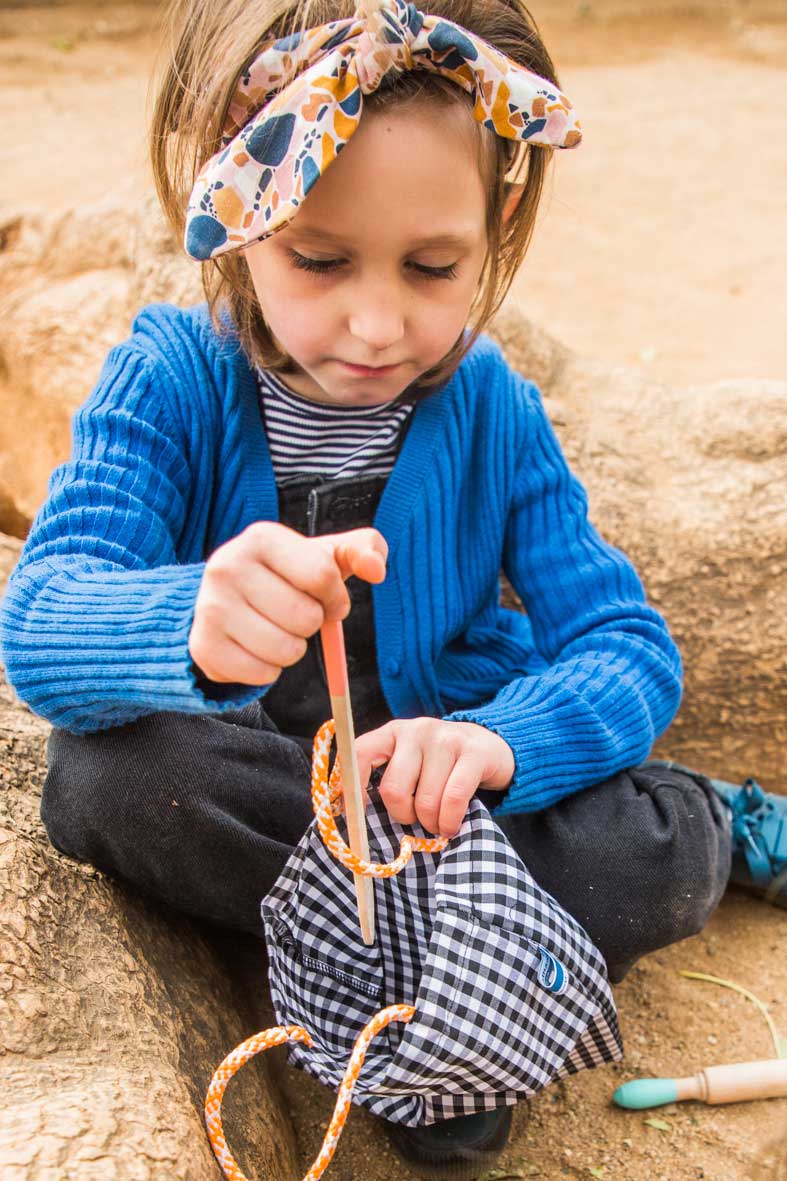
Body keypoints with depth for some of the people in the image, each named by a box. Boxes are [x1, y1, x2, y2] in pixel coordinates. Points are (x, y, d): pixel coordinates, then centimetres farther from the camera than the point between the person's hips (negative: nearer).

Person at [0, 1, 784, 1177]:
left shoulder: (494, 409, -8)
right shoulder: (170, 380, -14)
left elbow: (629, 647, -13)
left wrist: (498, 742, -37)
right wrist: (196, 625, -54)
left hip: (433, 779, 0)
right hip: (239, 781, 1)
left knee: (666, 853, -26)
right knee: (111, 771, -33)